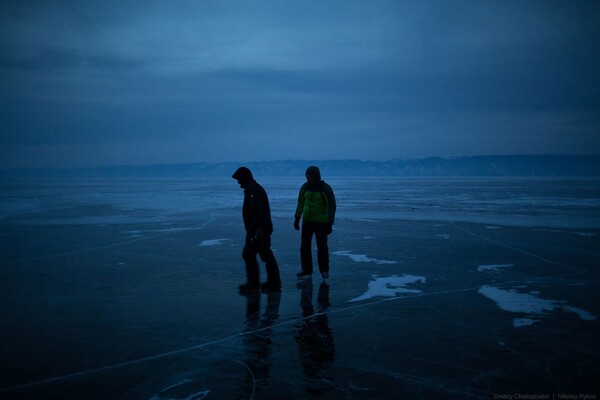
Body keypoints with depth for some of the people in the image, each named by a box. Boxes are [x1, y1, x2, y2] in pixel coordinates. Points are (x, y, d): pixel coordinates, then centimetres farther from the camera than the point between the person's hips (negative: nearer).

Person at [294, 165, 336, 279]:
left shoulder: (326, 189, -14)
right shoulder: (305, 186, -1)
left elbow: (332, 207, -12)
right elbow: (301, 203, 10)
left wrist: (330, 224, -16)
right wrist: (297, 218, 9)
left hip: (321, 222, -4)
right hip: (307, 221, 4)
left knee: (322, 247, -1)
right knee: (305, 245, 4)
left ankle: (324, 270, 17)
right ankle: (307, 269, 17)